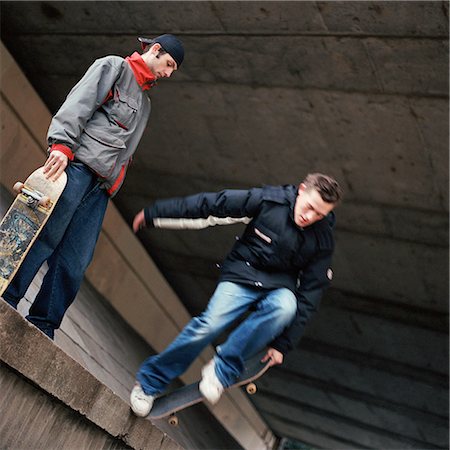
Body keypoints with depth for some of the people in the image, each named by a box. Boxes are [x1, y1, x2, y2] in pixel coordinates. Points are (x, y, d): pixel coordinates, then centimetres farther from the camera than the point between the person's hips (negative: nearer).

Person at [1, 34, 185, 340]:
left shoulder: (144, 103, 32)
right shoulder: (114, 66, 10)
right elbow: (79, 104, -7)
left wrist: (114, 182, 11)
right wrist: (62, 144, -21)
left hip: (102, 184, 7)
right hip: (78, 165, -7)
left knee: (75, 263, -3)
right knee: (46, 237, -15)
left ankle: (40, 329, -1)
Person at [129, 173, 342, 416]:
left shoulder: (322, 239, -7)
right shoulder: (268, 199, -14)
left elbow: (310, 295, -3)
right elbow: (208, 206, -10)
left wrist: (282, 343, -5)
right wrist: (153, 214, -6)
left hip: (280, 288, 1)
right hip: (241, 275, -1)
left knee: (286, 307, -35)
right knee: (209, 325, -26)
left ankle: (223, 369, -21)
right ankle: (150, 380, -3)